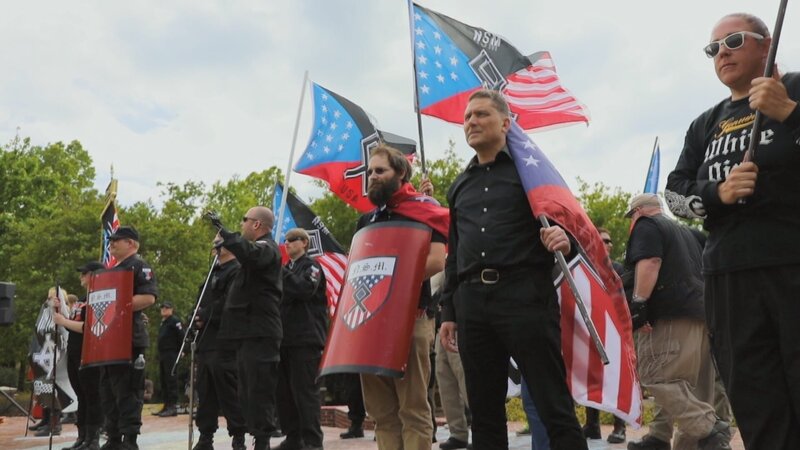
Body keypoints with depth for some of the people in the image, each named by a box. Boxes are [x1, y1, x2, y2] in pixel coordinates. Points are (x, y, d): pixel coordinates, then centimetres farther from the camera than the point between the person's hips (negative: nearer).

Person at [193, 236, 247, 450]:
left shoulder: (236, 271, -6)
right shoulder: (214, 272, 23)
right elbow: (203, 301, 23)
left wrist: (205, 317, -11)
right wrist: (197, 317, 3)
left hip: (225, 342, -9)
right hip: (206, 341, 9)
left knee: (229, 392, -8)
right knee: (205, 392, 11)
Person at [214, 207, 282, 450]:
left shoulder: (266, 247, -9)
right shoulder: (258, 248, 25)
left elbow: (251, 255, -33)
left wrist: (225, 234, -30)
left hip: (259, 333, -11)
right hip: (249, 332, 11)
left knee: (259, 392, -10)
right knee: (248, 393, 12)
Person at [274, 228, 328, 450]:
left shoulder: (311, 266, 1)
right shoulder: (286, 268, 20)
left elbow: (305, 289, -18)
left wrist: (281, 271, -15)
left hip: (306, 339, -7)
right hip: (285, 338, 7)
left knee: (305, 390, -7)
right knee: (284, 391, 7)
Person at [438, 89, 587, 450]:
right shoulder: (459, 187, 22)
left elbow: (564, 224, 4)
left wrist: (564, 238, -20)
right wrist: (448, 312, 18)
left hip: (525, 296, -5)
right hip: (472, 302, 5)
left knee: (555, 407, -6)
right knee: (484, 413, 8)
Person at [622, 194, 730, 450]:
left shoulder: (646, 226, 1)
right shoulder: (684, 231, 29)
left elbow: (649, 262, -15)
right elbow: (701, 269, 32)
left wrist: (638, 302, -21)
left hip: (672, 314, -10)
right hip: (700, 311, 10)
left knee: (656, 378, -12)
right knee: (688, 383, 7)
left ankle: (708, 429, -21)